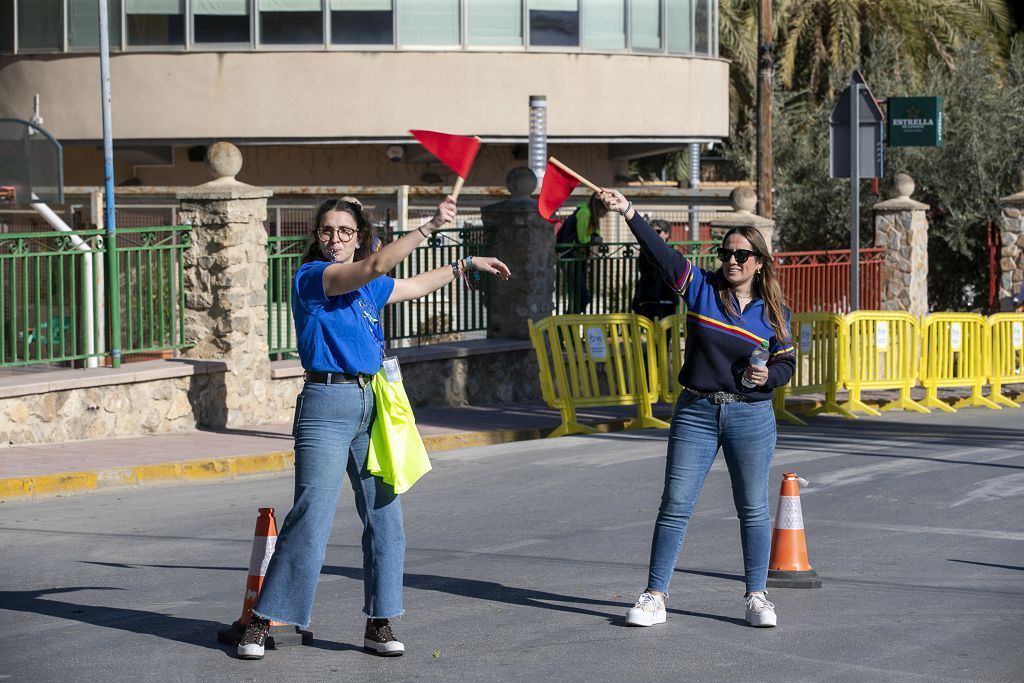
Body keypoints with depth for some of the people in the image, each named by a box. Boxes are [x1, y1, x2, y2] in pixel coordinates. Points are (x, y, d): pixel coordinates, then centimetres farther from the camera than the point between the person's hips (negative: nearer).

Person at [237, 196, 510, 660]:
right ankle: (261, 623, -6)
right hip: (327, 406, -7)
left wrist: (467, 265, 39)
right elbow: (375, 266, -20)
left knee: (385, 518, 4)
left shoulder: (368, 289, 16)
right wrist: (429, 226, -21)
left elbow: (416, 285, 35)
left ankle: (379, 625, 11)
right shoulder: (311, 276, -7)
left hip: (371, 406, 7)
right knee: (310, 520, -12)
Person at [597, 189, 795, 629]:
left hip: (751, 417, 0)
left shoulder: (773, 312, 3)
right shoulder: (701, 289, 1)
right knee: (675, 505, -1)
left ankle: (757, 597, 15)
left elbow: (786, 363, 8)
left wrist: (768, 376, -15)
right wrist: (628, 212, -20)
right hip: (695, 413, 0)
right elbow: (661, 252, -9)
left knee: (753, 509, 5)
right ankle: (654, 597, 3)